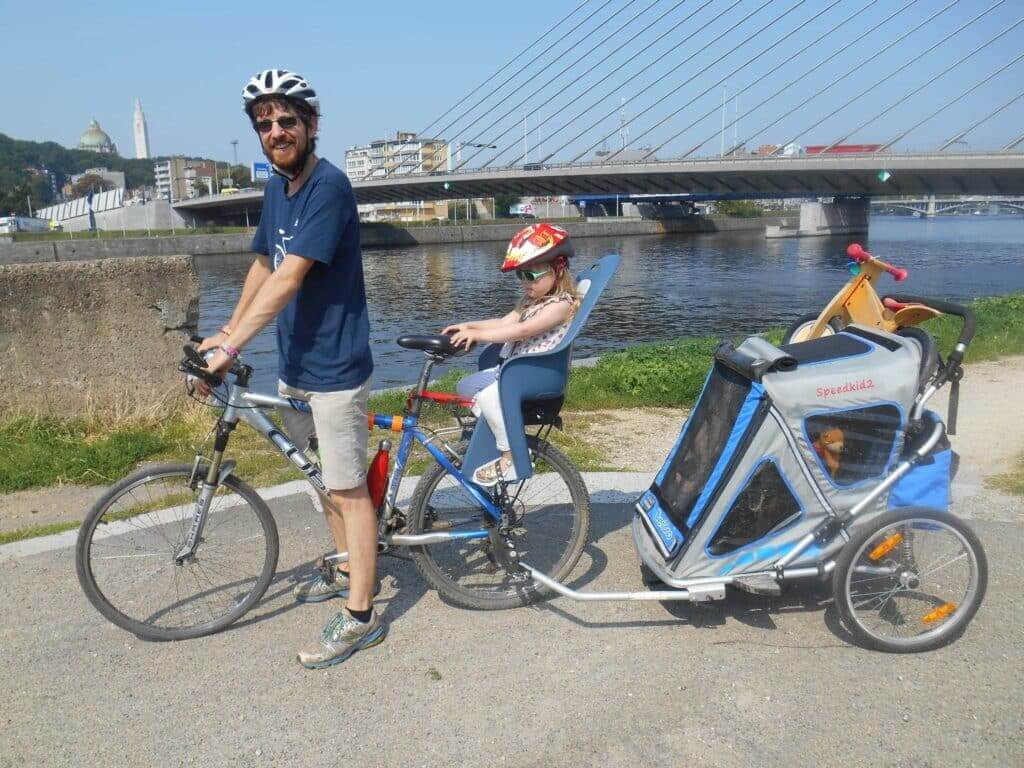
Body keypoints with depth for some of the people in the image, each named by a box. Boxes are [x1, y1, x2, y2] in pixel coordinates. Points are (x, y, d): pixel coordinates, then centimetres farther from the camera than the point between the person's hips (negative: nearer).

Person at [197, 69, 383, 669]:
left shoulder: (329, 186, -18)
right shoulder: (278, 187, 10)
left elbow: (289, 277, -25)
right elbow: (263, 267, 17)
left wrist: (230, 349, -27)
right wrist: (228, 331, 14)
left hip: (335, 366, -9)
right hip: (295, 363, 9)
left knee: (348, 488, -1)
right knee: (325, 478, 19)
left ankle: (361, 616, 11)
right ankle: (350, 571, 38)